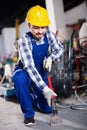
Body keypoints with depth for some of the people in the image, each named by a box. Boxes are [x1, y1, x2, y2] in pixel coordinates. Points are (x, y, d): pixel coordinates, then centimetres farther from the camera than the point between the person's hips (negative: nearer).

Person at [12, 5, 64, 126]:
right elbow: (29, 66, -35)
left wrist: (50, 58, -24)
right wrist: (44, 88, -44)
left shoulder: (48, 34, -13)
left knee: (48, 108, 0)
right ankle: (28, 114, -20)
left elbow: (59, 49, 0)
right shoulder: (24, 40, -27)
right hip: (25, 73, -4)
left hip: (41, 74, 5)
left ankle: (33, 97, 35)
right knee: (20, 79, -41)